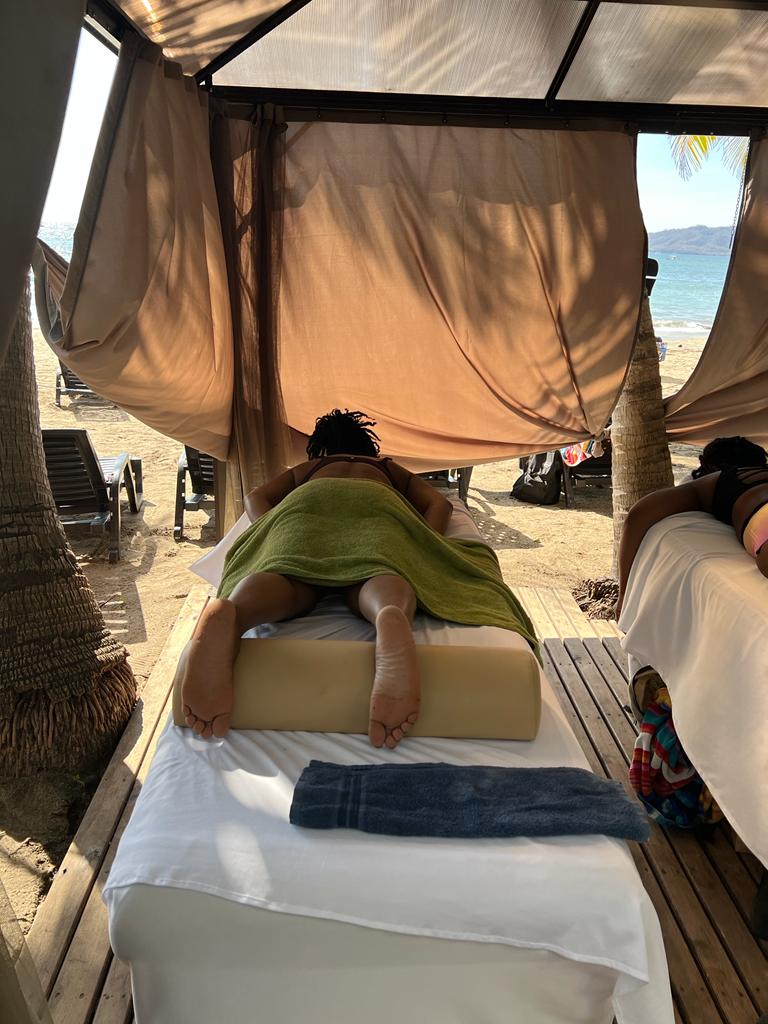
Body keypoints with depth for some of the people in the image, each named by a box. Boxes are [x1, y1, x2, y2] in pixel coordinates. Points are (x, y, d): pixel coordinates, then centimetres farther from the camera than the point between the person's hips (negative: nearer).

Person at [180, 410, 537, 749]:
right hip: (375, 502, 0)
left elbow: (255, 497, 30)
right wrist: (421, 550, 14)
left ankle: (228, 612, -62)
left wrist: (276, 537, 16)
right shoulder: (391, 469, 43)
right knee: (378, 575, -28)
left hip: (307, 502, 1)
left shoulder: (304, 470, 44)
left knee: (284, 575, -27)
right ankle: (392, 619, -65)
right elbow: (440, 504, 28)